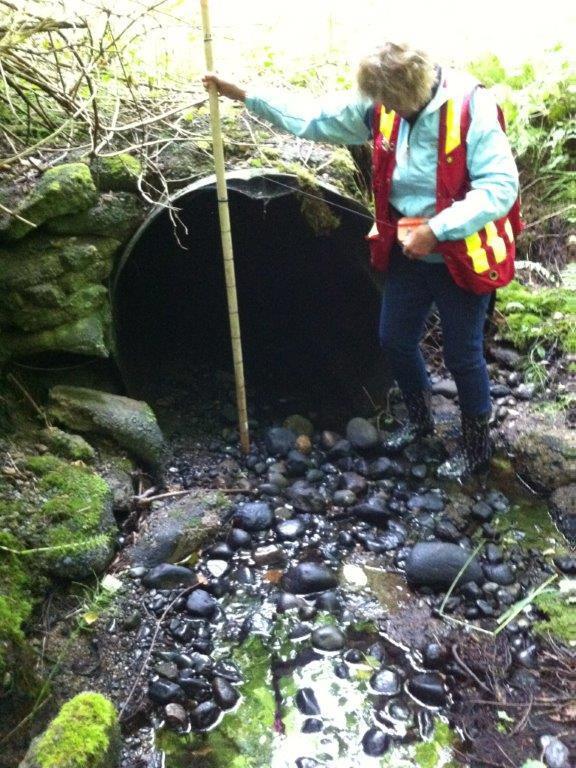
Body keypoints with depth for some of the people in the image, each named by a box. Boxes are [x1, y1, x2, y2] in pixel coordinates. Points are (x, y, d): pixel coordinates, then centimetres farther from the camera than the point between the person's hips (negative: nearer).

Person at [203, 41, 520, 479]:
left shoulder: (472, 108, -22)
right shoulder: (381, 107, -4)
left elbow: (501, 186, -25)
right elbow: (312, 117, 5)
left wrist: (436, 230, -28)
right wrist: (242, 94, 3)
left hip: (461, 257, -6)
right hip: (407, 254, 6)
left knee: (462, 354, 5)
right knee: (395, 340, 16)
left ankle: (478, 446, 29)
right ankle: (420, 419, 43)